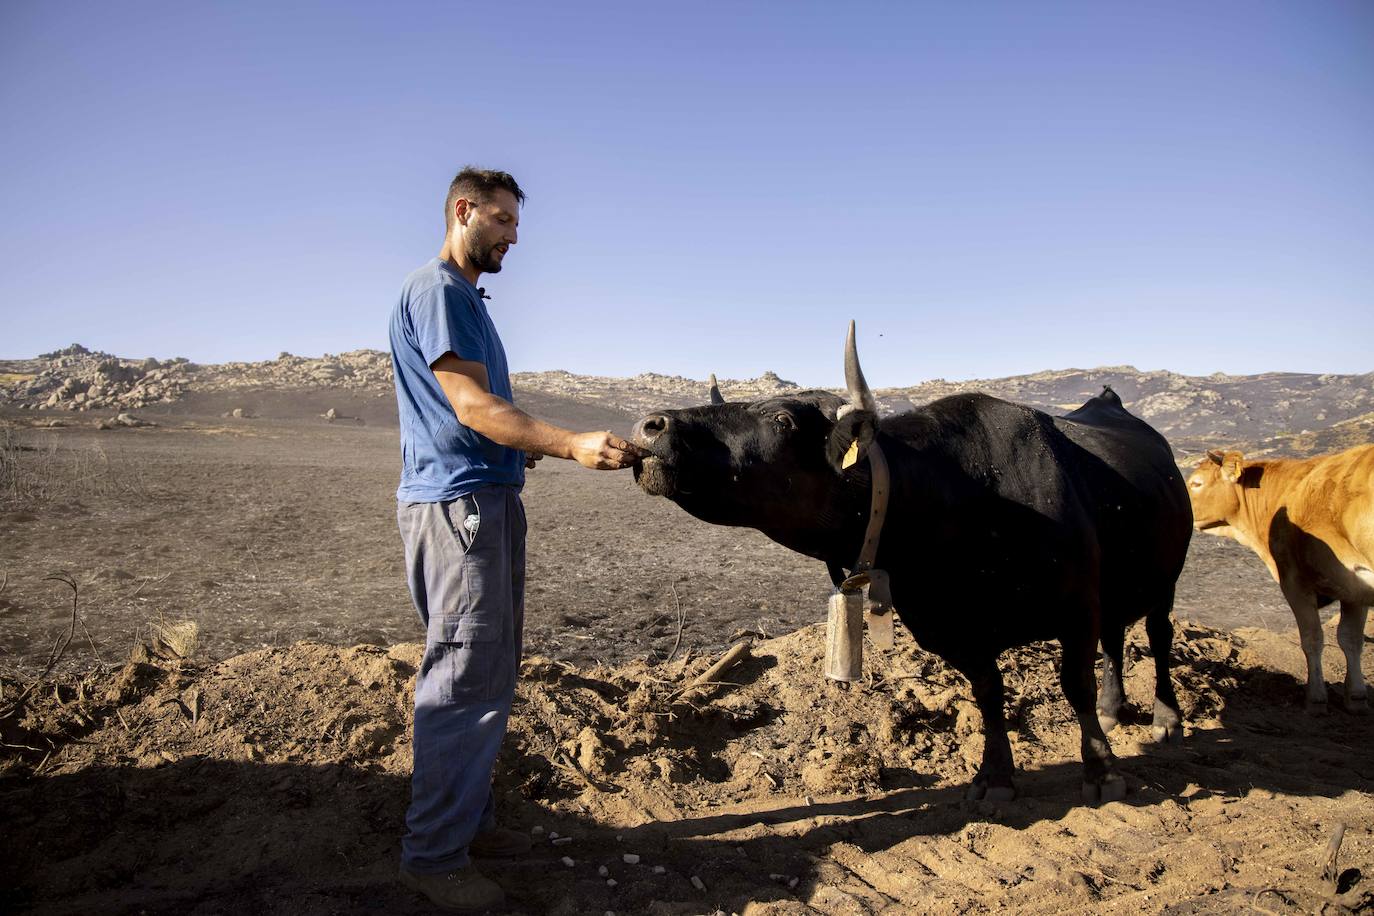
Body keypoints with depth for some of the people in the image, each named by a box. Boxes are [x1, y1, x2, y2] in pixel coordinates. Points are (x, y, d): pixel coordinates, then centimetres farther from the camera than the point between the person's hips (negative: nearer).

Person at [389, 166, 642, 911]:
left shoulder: (466, 297, 21)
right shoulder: (435, 291, -10)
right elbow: (472, 405, -20)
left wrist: (522, 447, 24)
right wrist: (572, 444, -29)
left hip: (489, 500, 10)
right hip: (455, 504, -10)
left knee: (489, 675, 15)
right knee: (464, 680, -5)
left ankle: (467, 818, 27)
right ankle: (433, 854, 7)